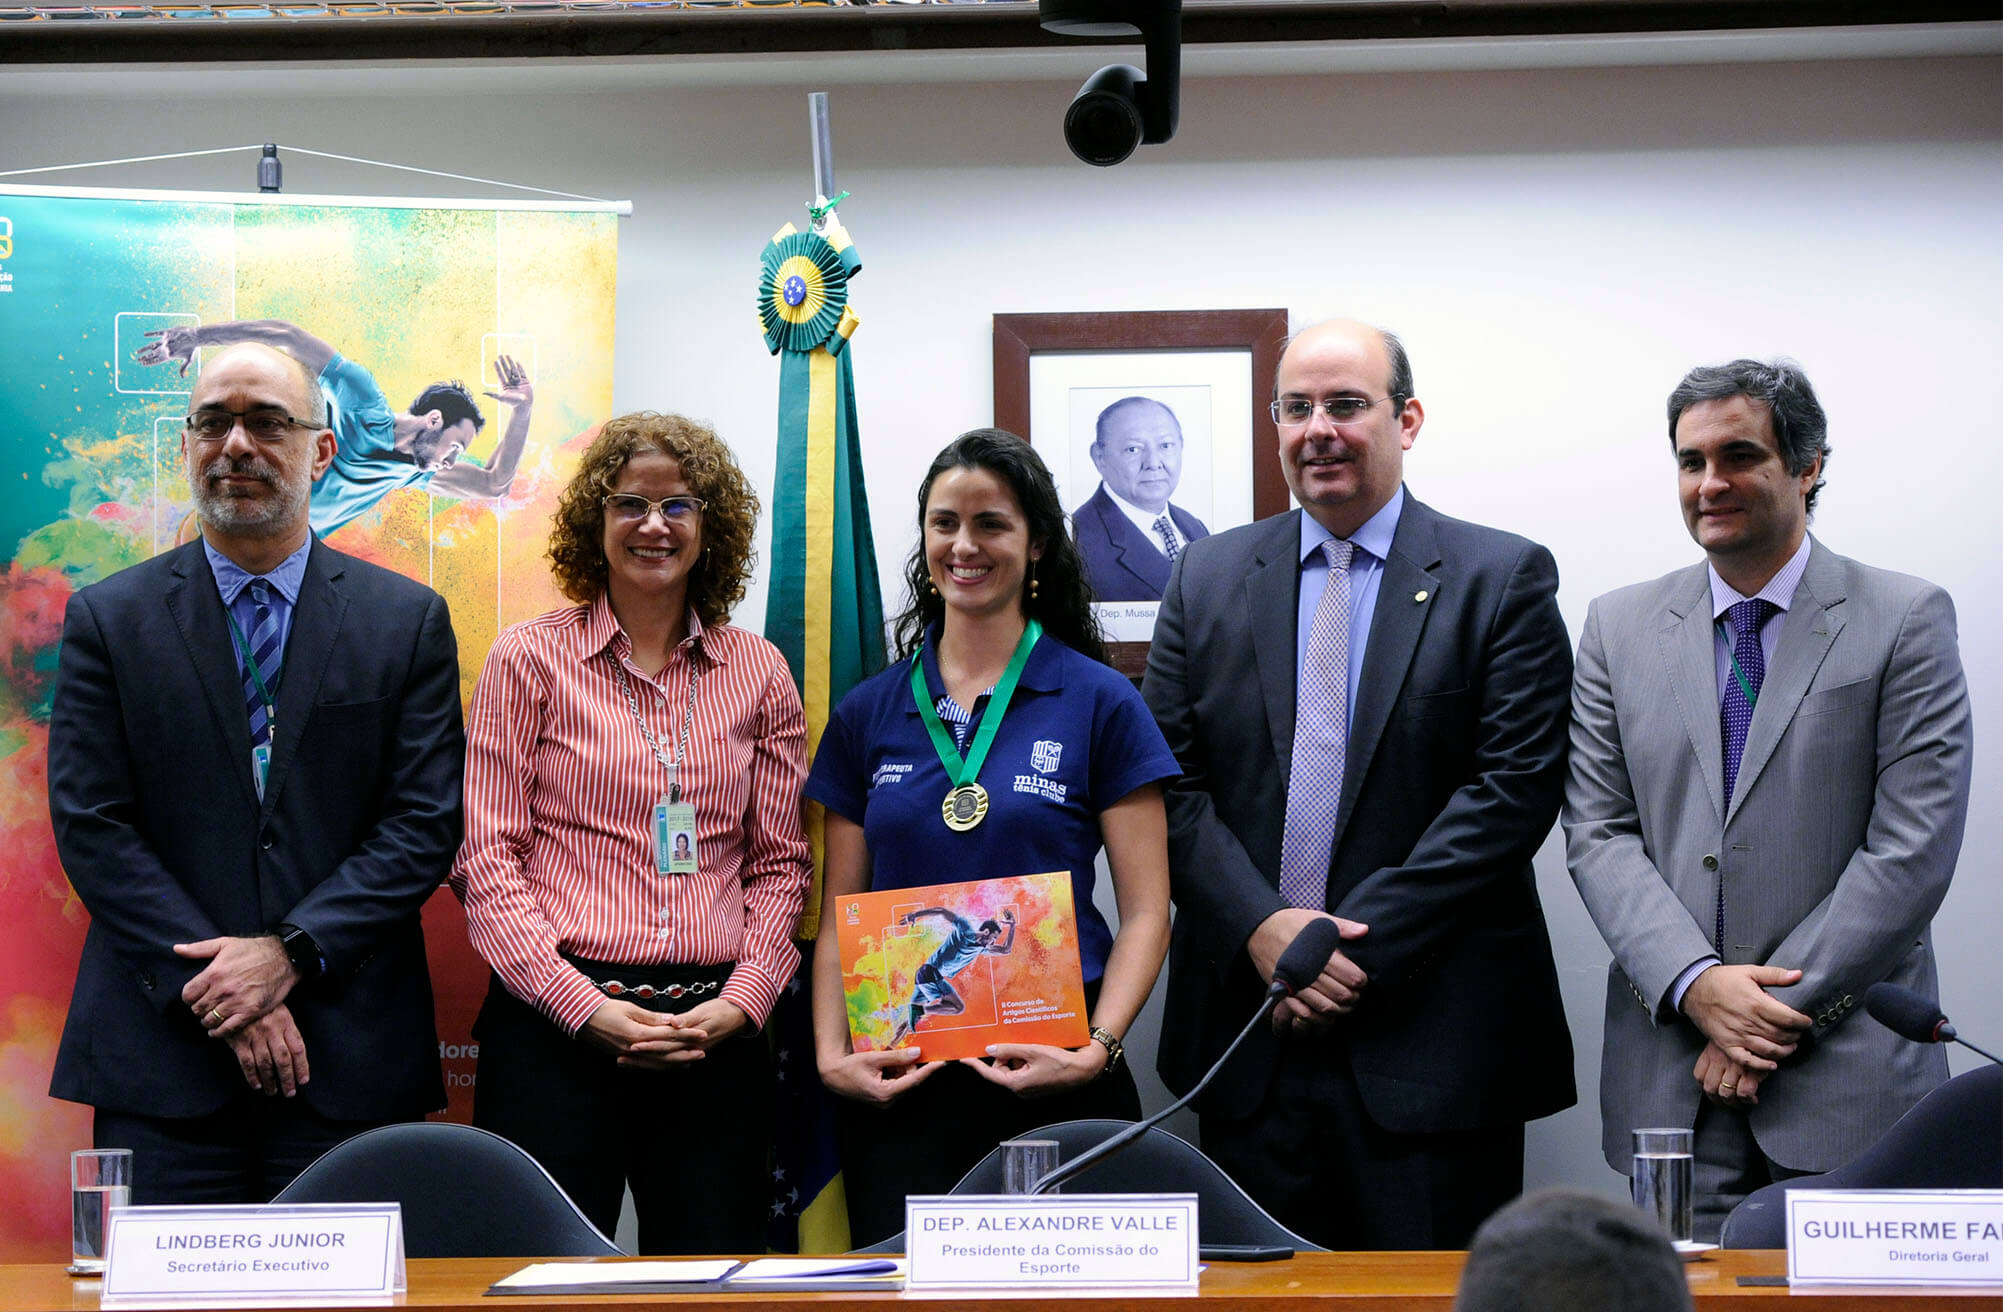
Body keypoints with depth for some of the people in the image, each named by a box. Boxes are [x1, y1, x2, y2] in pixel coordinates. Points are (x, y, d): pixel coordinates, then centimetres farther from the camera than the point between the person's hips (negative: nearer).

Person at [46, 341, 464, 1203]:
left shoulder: (408, 619, 7)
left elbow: (426, 822, 1)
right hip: (163, 1060, 0)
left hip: (351, 1062, 0)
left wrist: (291, 952, -12)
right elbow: (91, 826, -1)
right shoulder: (107, 620, 6)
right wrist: (218, 996, -11)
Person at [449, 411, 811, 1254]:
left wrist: (742, 1001, -4)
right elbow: (487, 856, -1)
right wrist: (582, 1006, -11)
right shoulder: (530, 660, 4)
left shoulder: (759, 672, 11)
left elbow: (780, 862, 11)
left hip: (716, 1036, 3)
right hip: (555, 1027, -2)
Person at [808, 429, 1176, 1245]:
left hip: (1051, 1081, -2)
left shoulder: (1098, 703, 2)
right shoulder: (868, 715, 10)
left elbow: (1144, 913, -1)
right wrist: (832, 1053, -4)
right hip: (897, 1080, 2)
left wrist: (1096, 1050, -15)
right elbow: (840, 915, 11)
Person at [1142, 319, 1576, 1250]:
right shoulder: (1210, 578, 10)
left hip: (1431, 1036, -3)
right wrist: (1260, 925, -11)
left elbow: (1516, 786, -8)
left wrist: (1359, 939, -14)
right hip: (1248, 1026, 3)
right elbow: (1170, 784, 6)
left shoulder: (1503, 578, 0)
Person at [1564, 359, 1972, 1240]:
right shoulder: (1618, 628, 11)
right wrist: (1697, 985, -10)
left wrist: (1781, 1006, -10)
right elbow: (1597, 833, 5)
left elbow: (1913, 847, -6)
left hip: (1847, 1074, -2)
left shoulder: (1906, 621, 1)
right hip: (1668, 1078, 2)